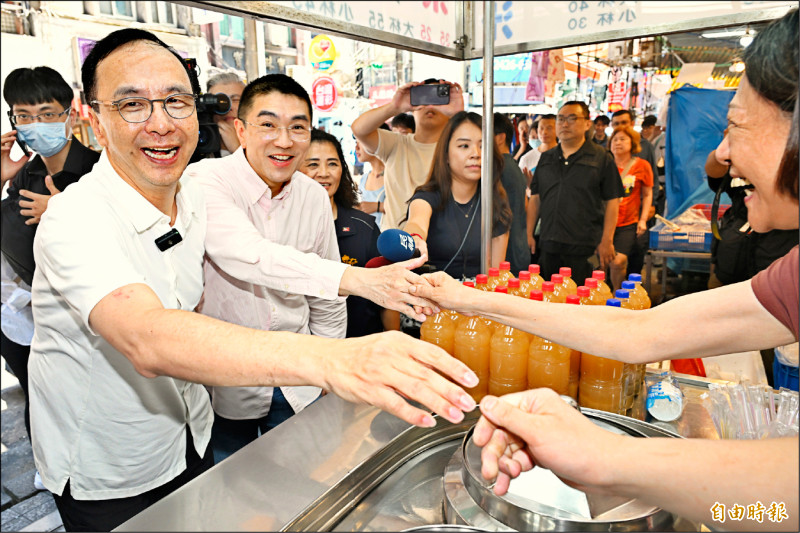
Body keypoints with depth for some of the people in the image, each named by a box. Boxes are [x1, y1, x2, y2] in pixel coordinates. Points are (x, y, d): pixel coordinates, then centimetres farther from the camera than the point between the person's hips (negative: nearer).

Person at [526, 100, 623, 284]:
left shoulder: (601, 158, 1)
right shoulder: (546, 158, 14)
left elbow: (612, 202, -2)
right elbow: (535, 198, 14)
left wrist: (607, 241, -8)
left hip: (585, 250, -4)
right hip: (548, 247, 4)